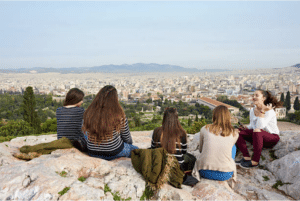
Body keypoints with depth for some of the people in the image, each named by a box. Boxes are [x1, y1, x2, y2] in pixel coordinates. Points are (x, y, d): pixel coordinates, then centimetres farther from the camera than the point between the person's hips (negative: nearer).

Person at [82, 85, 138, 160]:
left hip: (92, 153, 3)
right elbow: (126, 137, -6)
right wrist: (129, 144, 18)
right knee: (136, 150, 26)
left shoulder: (88, 113, -10)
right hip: (114, 153, -2)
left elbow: (88, 133, 6)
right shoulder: (118, 115, -20)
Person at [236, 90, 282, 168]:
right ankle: (246, 158, -17)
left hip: (272, 138, -7)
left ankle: (255, 161, -29)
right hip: (259, 138, 7)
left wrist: (262, 111, -31)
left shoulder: (269, 111, -18)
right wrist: (245, 128, -7)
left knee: (257, 131, -39)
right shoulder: (252, 110, 3)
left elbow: (259, 126, -31)